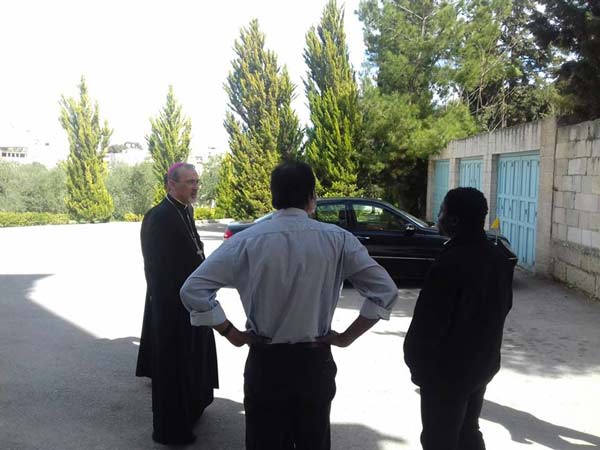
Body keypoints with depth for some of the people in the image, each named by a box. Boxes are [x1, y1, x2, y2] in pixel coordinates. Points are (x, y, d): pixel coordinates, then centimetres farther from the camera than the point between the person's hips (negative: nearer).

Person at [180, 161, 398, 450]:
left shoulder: (247, 241, -12)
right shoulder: (338, 240, -9)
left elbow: (193, 290, -13)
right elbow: (385, 290, -9)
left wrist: (230, 333, -3)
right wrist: (346, 337, -2)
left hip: (265, 363, 0)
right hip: (316, 363, 1)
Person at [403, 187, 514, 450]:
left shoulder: (449, 264, -26)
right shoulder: (499, 258, 0)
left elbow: (427, 324, -22)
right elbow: (504, 306, 12)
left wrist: (415, 363, -7)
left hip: (446, 370, -8)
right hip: (483, 363, 8)